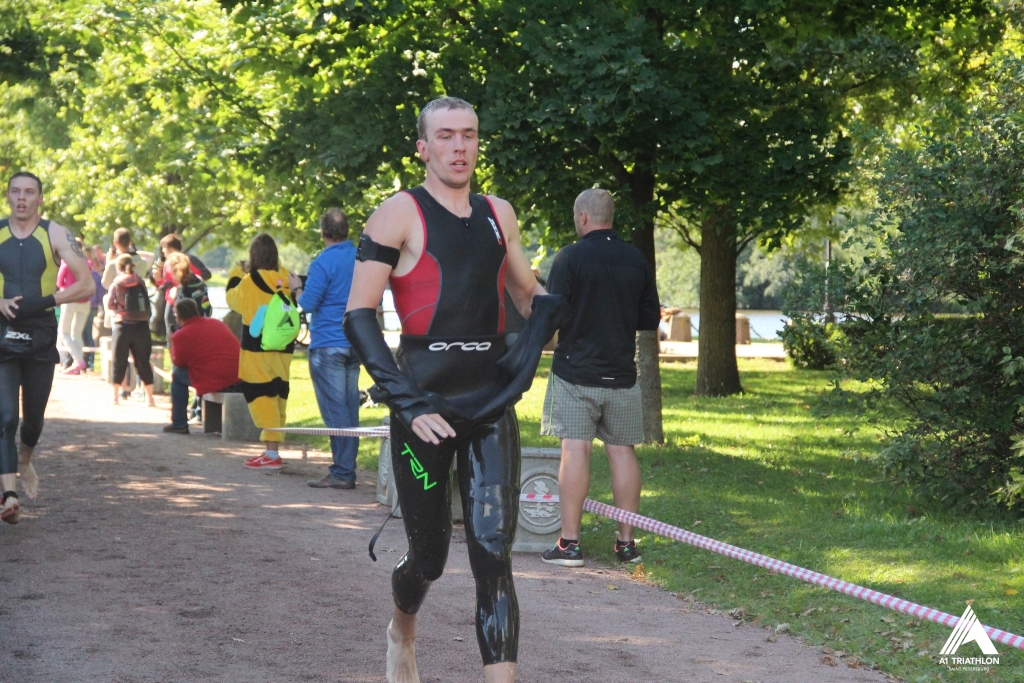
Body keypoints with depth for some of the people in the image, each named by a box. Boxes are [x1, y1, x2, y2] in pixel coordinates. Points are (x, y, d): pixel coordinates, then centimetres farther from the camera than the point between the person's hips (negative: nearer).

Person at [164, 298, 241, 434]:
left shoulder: (181, 335, -3)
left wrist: (173, 345, 24)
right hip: (237, 377, 7)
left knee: (177, 374, 17)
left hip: (213, 382, -7)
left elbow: (178, 363, 9)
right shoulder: (217, 323, 17)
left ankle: (179, 424, 16)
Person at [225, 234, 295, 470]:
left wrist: (236, 273, 18)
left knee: (260, 395, -4)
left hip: (258, 346, -6)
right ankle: (273, 447, 18)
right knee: (278, 394, 12)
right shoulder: (285, 278, 0)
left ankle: (271, 453, -11)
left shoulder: (250, 280, -13)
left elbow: (233, 298, 4)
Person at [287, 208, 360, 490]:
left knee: (335, 409, -6)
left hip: (328, 346, -7)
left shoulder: (323, 263, -13)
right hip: (356, 344, 7)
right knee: (350, 407, 9)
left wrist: (297, 288, 6)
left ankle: (342, 472, -7)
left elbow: (308, 304, -12)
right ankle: (348, 470, 12)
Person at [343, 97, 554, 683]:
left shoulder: (498, 215, 12)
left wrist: (530, 349, 2)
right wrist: (407, 401, -16)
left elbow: (530, 294, 24)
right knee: (429, 555, 8)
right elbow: (359, 315, -8)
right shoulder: (401, 214, -3)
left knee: (494, 556, -7)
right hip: (425, 409, -3)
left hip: (492, 409, 3)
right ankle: (403, 634, 41)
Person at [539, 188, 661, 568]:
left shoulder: (570, 257, -8)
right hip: (621, 373, 4)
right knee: (622, 451, 8)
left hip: (575, 371, -4)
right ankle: (626, 541, 10)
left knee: (575, 451, -5)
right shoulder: (637, 261, 5)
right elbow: (650, 320, 12)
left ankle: (569, 542, -7)